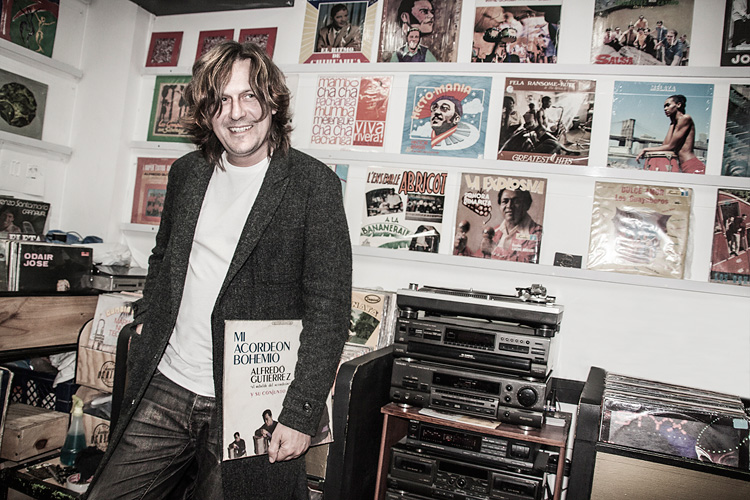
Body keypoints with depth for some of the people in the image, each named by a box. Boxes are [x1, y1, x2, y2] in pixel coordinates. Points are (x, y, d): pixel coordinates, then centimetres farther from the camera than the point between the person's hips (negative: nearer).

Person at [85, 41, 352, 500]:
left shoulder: (314, 184, -11)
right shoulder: (187, 173, 7)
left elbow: (329, 307, -14)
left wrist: (301, 412, -16)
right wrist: (146, 319, 11)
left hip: (248, 406, -5)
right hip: (164, 387, 5)